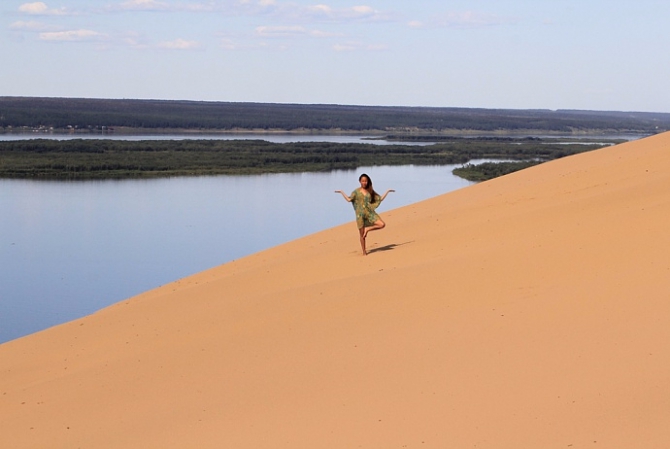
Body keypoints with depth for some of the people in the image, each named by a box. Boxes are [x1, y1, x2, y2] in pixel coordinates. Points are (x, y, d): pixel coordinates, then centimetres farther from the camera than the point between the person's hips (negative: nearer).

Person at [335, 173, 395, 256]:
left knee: (382, 224, -18)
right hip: (360, 214, -2)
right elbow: (349, 199, -4)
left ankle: (367, 229, 2)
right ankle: (364, 252, 13)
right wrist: (342, 192, -3)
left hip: (370, 213, 2)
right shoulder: (356, 191, 4)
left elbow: (380, 199, 12)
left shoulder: (370, 191, 9)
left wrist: (388, 191, 10)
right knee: (362, 234, 1)